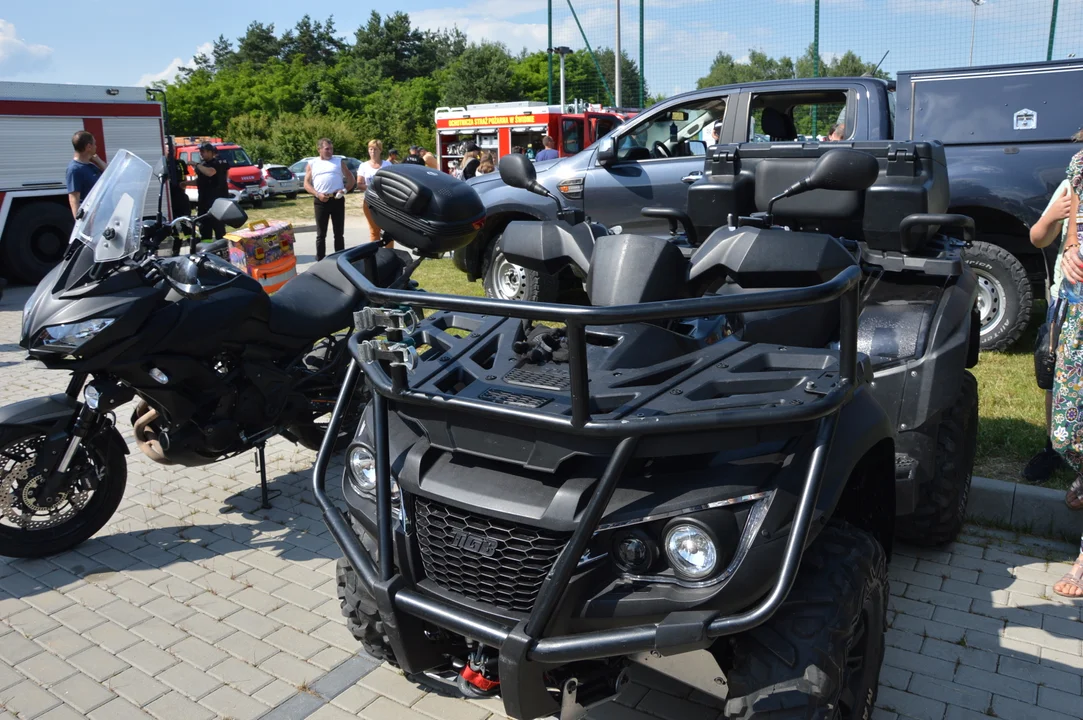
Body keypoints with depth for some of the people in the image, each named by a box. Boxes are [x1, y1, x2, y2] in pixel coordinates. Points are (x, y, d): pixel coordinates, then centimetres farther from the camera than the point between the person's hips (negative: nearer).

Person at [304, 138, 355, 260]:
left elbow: (351, 179, 11)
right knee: (321, 234, 3)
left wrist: (345, 190, -7)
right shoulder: (312, 164, 10)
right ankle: (320, 261, 7)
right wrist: (317, 194, -11)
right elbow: (306, 184, 6)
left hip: (337, 200, 0)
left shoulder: (339, 161, 11)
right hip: (320, 201, 0)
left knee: (339, 233, 5)